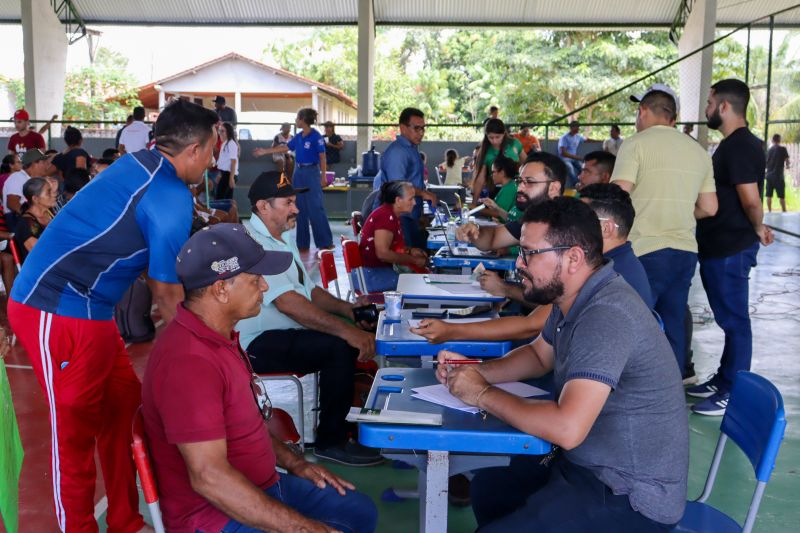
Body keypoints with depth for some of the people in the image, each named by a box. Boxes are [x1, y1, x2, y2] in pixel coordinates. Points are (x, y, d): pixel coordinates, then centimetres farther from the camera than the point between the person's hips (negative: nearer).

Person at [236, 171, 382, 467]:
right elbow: (288, 303, -28)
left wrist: (347, 308, 1)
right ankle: (331, 442, -12)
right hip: (260, 343, -9)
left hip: (288, 333, 10)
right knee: (340, 347, -26)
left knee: (357, 339, -6)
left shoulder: (284, 238, 14)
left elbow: (309, 289, 19)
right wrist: (346, 331, -31)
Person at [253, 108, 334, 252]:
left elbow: (322, 158, -11)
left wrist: (323, 176, -15)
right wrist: (265, 151, 22)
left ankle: (326, 242, -2)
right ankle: (303, 243, 15)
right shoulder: (298, 137, 10)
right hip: (298, 173, 8)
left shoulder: (316, 137, -11)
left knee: (316, 208, -8)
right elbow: (285, 148, 20)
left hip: (311, 173, -8)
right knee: (300, 208, 9)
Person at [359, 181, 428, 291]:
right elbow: (383, 253, -24)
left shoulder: (392, 215, 10)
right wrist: (413, 260, -16)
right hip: (373, 274, -9)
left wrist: (410, 251, 5)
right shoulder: (386, 217, -19)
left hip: (383, 268, 9)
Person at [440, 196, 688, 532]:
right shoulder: (574, 298, 3)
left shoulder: (606, 315, -29)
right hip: (586, 464, 10)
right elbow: (539, 356, 21)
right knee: (486, 488, 17)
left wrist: (483, 394, -20)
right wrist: (477, 371, 2)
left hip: (632, 495, -10)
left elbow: (566, 428, -36)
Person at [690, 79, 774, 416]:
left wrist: (758, 229, -7)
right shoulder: (734, 144, 14)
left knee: (734, 319, -2)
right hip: (719, 247, 10)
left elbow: (751, 201, -23)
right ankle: (723, 381, 29)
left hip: (730, 249, -10)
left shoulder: (740, 147, -18)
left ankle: (733, 395, 7)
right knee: (729, 317, 17)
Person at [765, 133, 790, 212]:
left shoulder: (769, 150, 7)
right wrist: (787, 166, 14)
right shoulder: (783, 149, -5)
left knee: (769, 195, 6)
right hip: (778, 175, -4)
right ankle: (784, 211, 3)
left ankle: (769, 211, 7)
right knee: (781, 195, 1)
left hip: (769, 175, 4)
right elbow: (787, 160, -7)